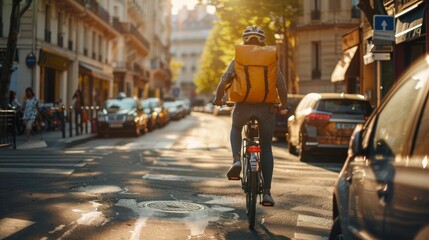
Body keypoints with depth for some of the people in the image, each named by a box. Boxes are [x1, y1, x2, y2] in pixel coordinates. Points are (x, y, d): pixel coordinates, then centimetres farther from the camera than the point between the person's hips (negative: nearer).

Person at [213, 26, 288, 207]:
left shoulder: (237, 60, 6)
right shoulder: (271, 60, 7)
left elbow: (224, 81, 1)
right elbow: (281, 85, 2)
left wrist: (218, 99, 17)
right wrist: (284, 104, 17)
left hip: (243, 105, 0)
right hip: (266, 107, 0)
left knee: (235, 129, 32)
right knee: (266, 150, 11)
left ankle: (236, 160, 4)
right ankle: (266, 191, 5)